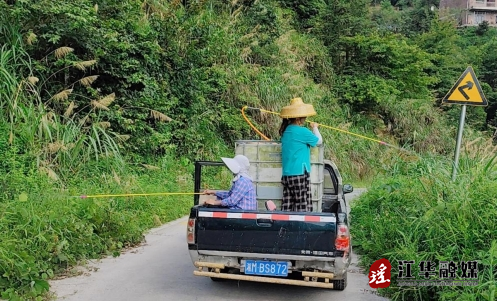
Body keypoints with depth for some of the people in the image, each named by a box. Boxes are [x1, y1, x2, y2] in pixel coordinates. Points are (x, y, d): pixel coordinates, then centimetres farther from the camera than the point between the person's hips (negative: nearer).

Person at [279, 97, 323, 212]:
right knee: (303, 206, -4)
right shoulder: (302, 131, -12)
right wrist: (315, 127, 17)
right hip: (299, 173, -8)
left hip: (286, 174, 8)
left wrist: (311, 129, 17)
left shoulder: (286, 130, 11)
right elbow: (319, 141, 2)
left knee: (287, 207, 6)